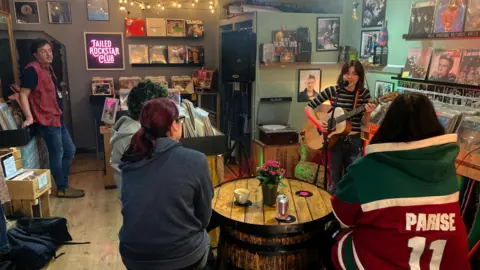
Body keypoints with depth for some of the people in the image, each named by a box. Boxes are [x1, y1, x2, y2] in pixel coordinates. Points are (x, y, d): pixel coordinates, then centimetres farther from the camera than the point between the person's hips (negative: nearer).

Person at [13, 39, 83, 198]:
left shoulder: (47, 67, 14)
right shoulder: (32, 70, -15)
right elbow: (23, 95, -20)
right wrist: (29, 117, -26)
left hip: (57, 117, 10)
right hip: (46, 120, -10)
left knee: (69, 151, 16)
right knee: (57, 154, 0)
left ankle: (63, 184, 27)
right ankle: (62, 189, 14)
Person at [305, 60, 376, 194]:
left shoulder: (364, 93, -1)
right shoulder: (333, 90, -5)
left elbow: (363, 123, 1)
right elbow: (309, 107, -2)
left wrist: (368, 113, -20)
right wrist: (318, 122, -16)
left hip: (354, 141, 1)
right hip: (335, 139, -1)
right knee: (335, 179, 7)